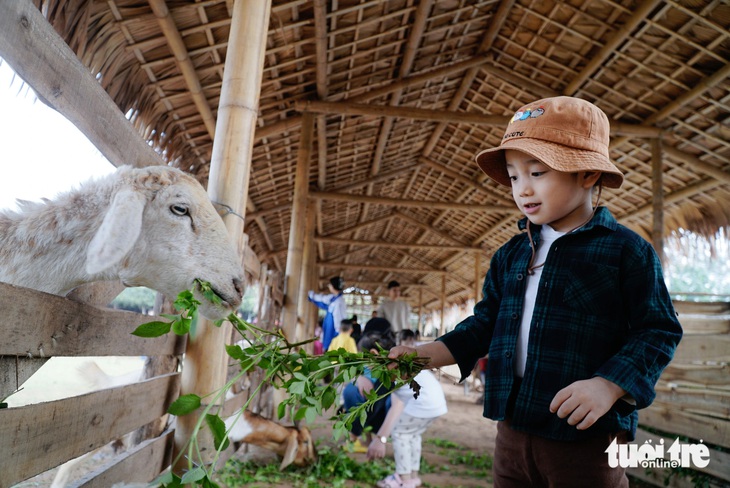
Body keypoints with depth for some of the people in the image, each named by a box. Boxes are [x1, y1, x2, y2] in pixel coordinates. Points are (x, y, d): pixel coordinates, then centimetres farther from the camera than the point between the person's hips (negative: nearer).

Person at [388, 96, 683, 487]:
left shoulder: (626, 250, -8)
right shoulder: (510, 256, 8)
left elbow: (658, 331, -7)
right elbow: (484, 324, 11)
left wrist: (609, 385, -22)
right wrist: (424, 354, -2)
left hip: (588, 436, -5)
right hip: (514, 428, 5)